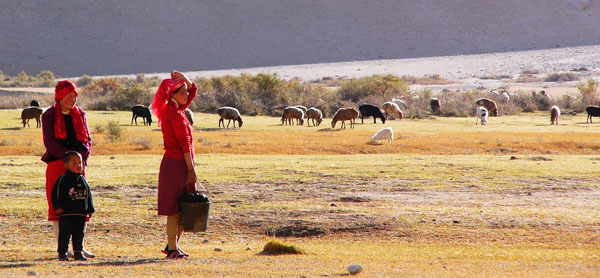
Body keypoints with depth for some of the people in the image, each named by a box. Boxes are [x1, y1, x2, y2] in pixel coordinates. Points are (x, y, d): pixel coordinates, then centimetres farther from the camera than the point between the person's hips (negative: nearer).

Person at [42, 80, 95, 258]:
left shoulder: (80, 115, 13)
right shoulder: (49, 116, 1)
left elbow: (87, 140, 9)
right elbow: (49, 142, -7)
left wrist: (81, 157, -10)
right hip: (56, 164, -3)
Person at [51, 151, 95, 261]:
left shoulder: (82, 180, 11)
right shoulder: (63, 180, -5)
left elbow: (88, 195, 18)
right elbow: (56, 194, -6)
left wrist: (90, 209, 16)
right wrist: (58, 207, -14)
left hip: (81, 214, 5)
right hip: (66, 213, -5)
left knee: (79, 234, 9)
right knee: (64, 234, -2)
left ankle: (78, 252, 17)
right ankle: (62, 253, 4)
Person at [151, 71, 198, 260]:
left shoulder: (170, 109, 12)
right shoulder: (175, 114, -16)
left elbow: (193, 90, 25)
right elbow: (184, 144, -18)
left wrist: (183, 79, 7)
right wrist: (191, 169, -17)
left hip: (172, 163, 10)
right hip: (177, 164, -10)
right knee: (176, 209, -4)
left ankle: (173, 246, 20)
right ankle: (172, 249, 1)